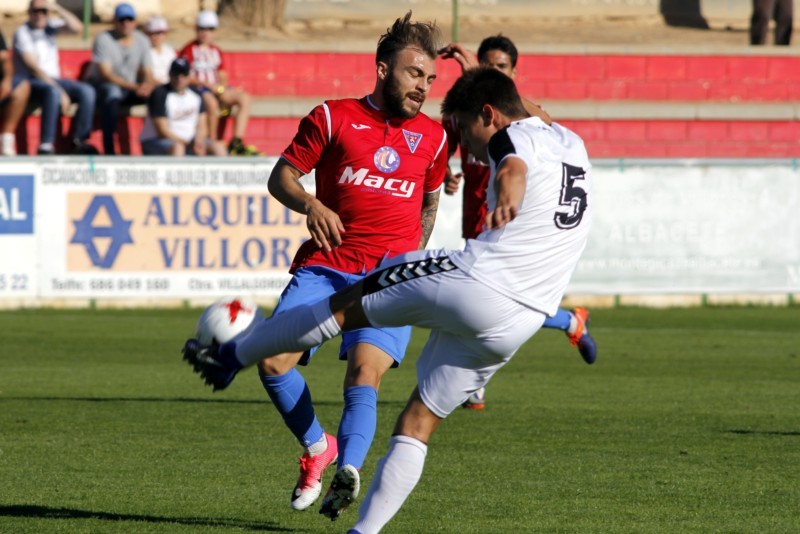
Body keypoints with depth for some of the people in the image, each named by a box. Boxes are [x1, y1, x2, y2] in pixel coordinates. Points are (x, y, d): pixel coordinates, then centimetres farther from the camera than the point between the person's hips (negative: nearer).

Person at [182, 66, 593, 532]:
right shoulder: (572, 143, 21)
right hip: (517, 326, 7)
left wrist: (507, 198, -52)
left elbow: (513, 167, -30)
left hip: (470, 284, -7)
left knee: (345, 306, 13)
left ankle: (232, 356, 24)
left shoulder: (514, 136, -3)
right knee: (420, 423, 13)